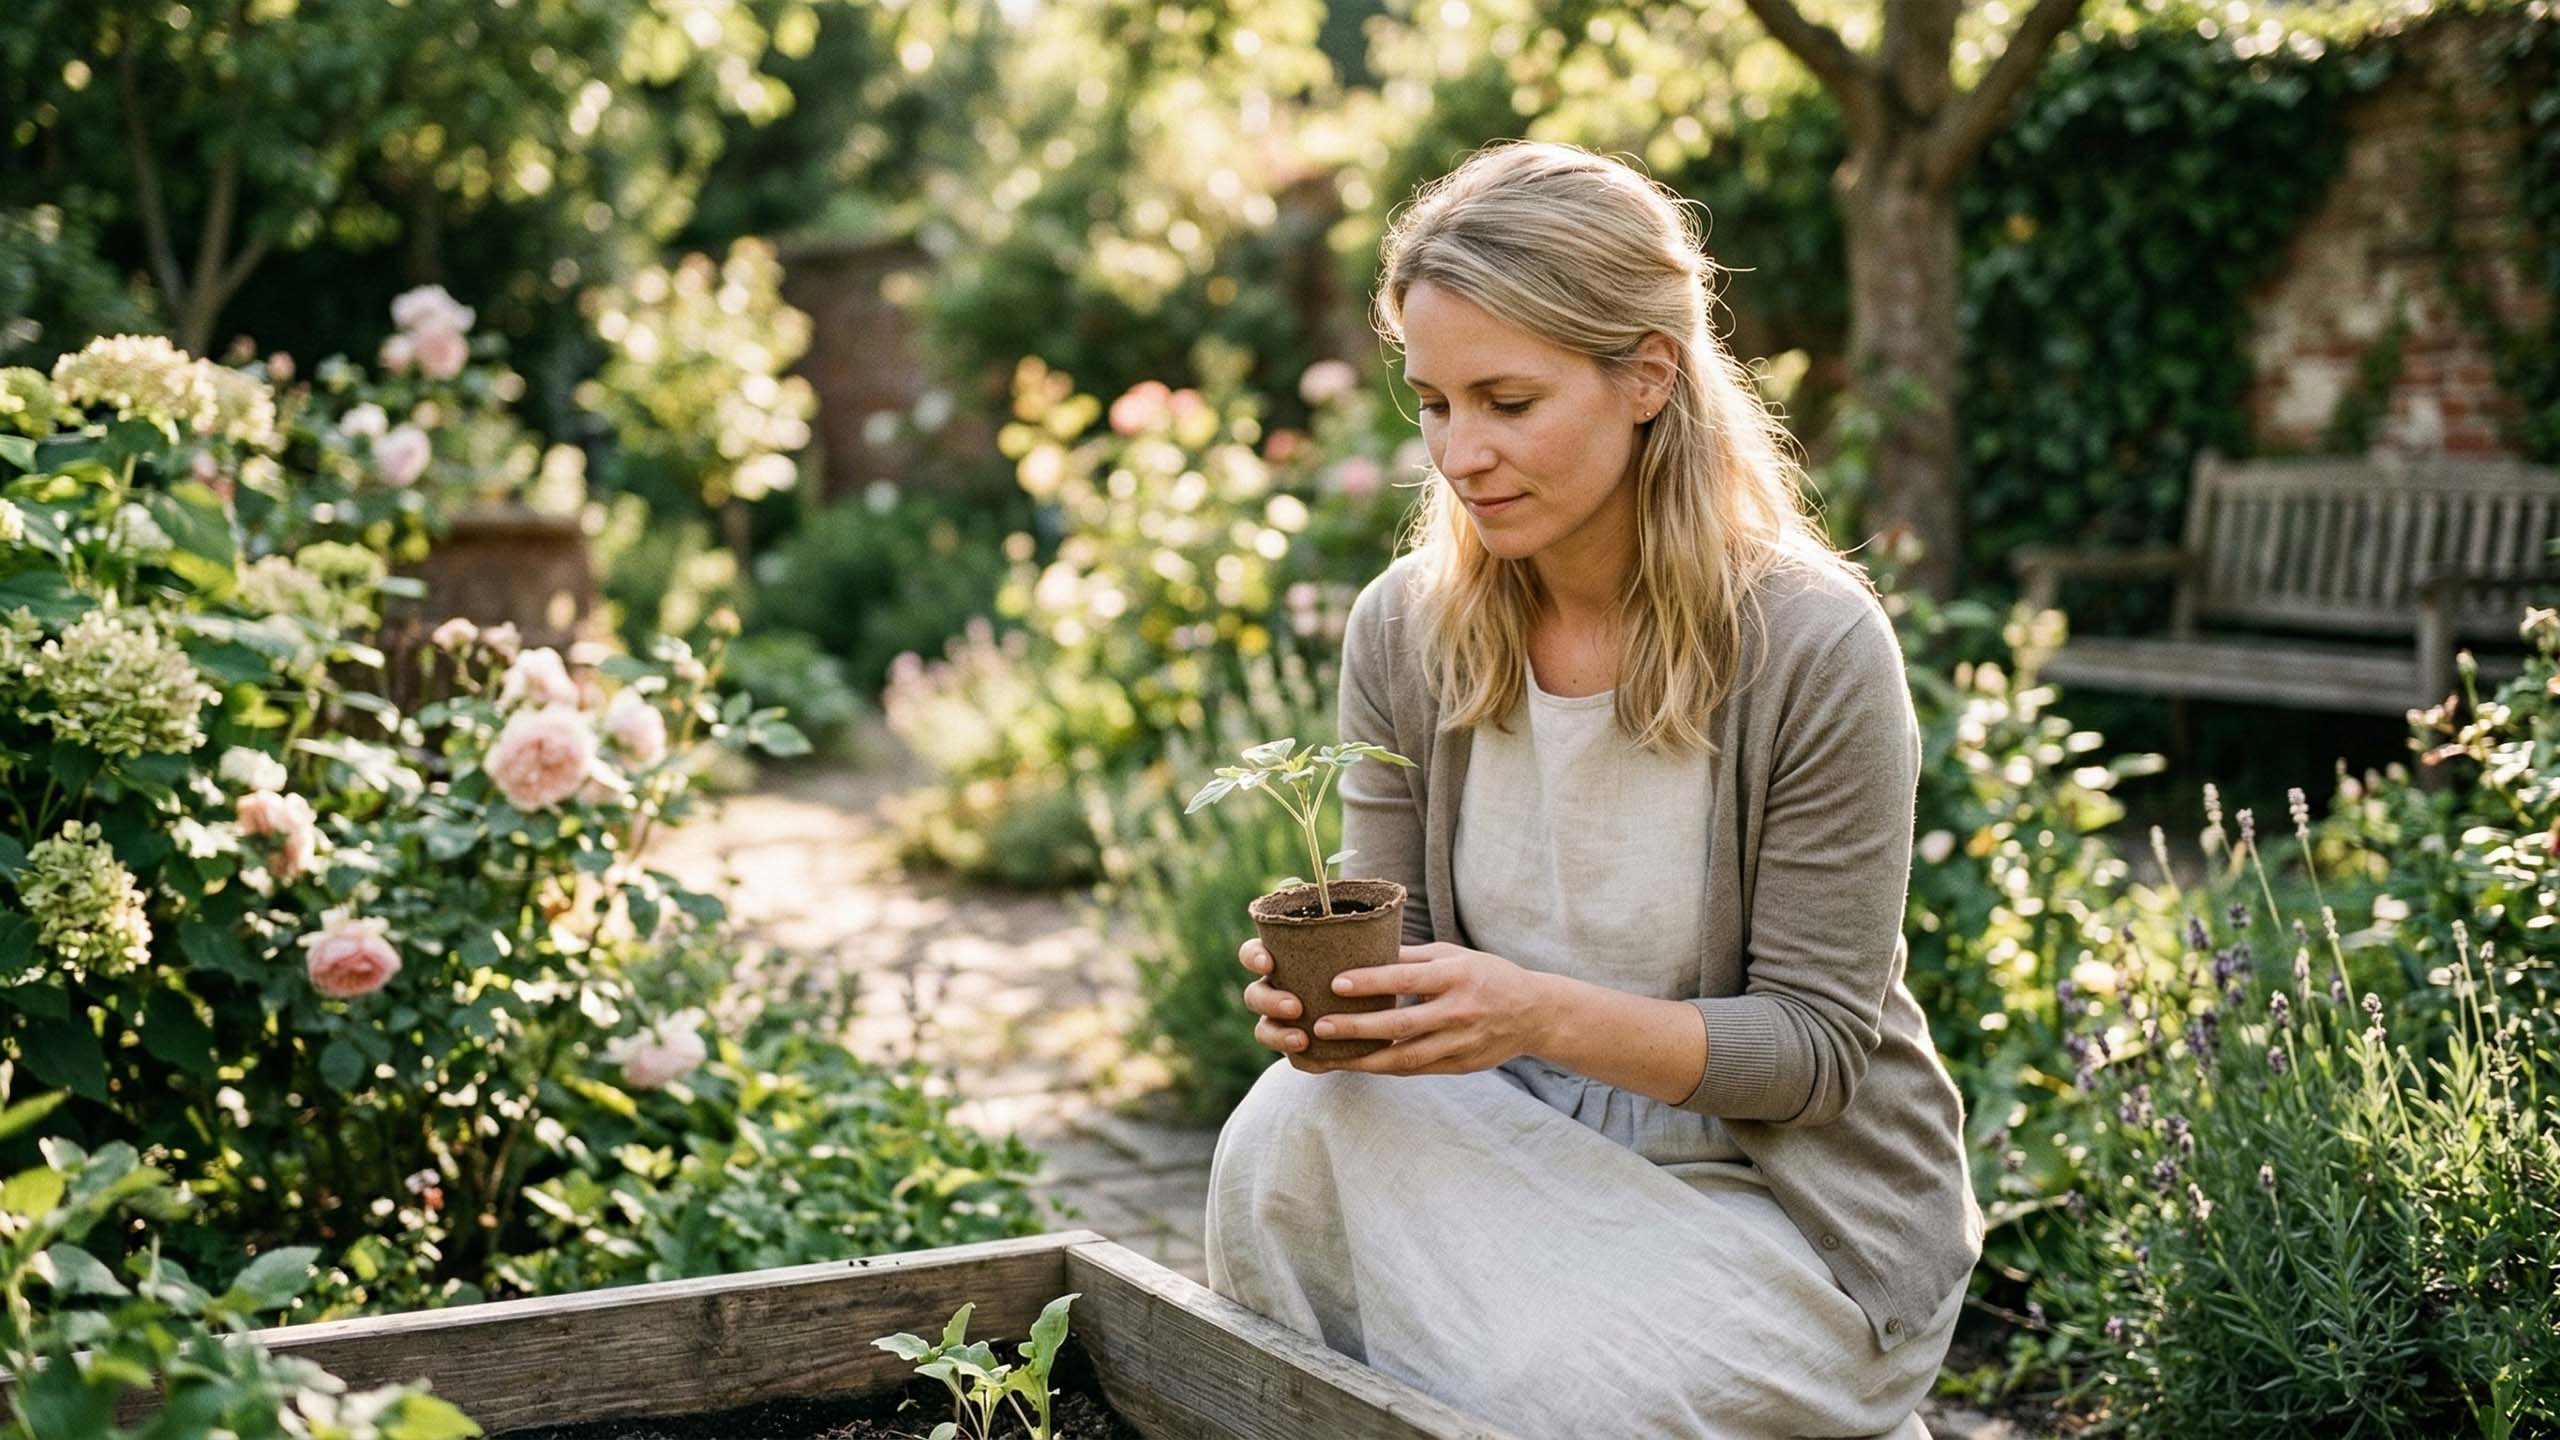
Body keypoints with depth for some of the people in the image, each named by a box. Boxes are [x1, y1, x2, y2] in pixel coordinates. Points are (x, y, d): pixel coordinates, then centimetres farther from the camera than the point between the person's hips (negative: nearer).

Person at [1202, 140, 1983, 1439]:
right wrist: (1325, 991, -22)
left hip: (1791, 1196, -3)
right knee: (1294, 1127, -26)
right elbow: (1404, 954, 3)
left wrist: (1544, 1014, -30)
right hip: (1527, 1146, 3)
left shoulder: (1812, 648, -18)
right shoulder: (1402, 629, -4)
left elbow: (1817, 1048, -15)